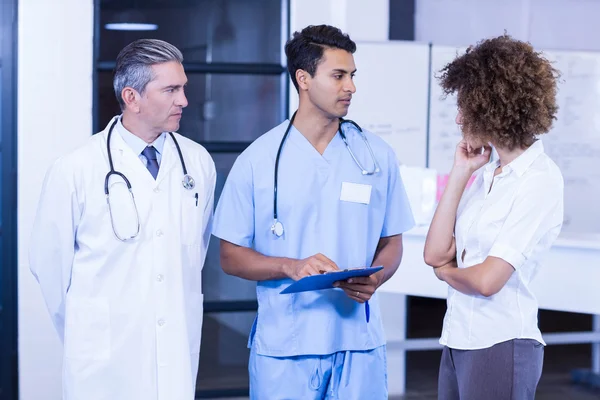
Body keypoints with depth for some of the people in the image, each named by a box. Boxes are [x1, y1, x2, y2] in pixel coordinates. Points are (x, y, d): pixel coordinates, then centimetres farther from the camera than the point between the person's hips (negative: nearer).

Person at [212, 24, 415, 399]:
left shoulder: (378, 155, 4)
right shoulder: (258, 159, -1)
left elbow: (391, 242, 10)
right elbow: (231, 256, 1)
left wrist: (373, 280, -11)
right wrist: (291, 267, -15)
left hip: (359, 344, 2)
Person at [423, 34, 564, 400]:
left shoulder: (540, 180, -14)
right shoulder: (486, 171, 7)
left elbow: (487, 280, -19)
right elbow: (435, 253, 1)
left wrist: (447, 271, 1)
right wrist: (460, 174, 0)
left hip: (501, 346, -7)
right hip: (459, 341, 7)